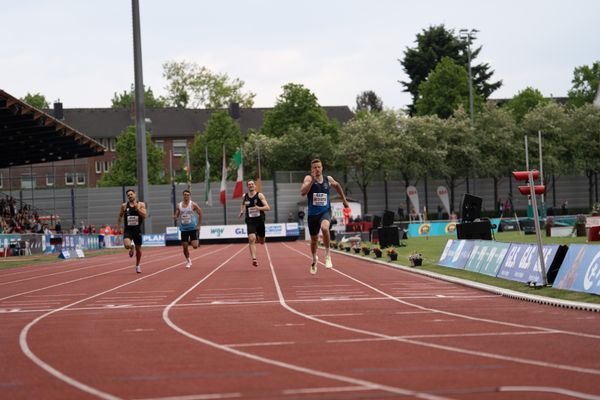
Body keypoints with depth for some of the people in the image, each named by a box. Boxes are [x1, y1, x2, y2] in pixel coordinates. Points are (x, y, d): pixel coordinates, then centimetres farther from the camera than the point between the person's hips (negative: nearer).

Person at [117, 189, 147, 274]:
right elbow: (120, 216, 15)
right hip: (128, 229, -1)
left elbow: (144, 215, -13)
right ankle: (131, 248, 11)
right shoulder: (124, 206, 2)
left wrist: (137, 208, -23)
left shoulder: (141, 204, -1)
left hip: (137, 229, 1)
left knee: (138, 249, 10)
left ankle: (137, 265, 33)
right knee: (127, 245, -27)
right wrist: (118, 225, 8)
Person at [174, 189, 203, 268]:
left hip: (193, 228, -3)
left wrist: (198, 225, -6)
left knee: (195, 246, -13)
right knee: (185, 247, 2)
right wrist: (176, 217, -16)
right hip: (183, 229, 3)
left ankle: (196, 240, 24)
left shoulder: (193, 204, -7)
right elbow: (176, 216, 9)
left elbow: (200, 214, -3)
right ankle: (188, 261, 21)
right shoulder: (179, 206, 3)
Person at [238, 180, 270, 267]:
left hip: (260, 221, 0)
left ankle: (258, 237, 51)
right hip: (250, 221, 0)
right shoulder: (244, 197, 4)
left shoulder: (260, 195, -6)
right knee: (251, 239, -21)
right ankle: (254, 259, -25)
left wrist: (259, 208, -31)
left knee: (262, 242, 13)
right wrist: (242, 211, 8)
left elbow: (268, 208, -13)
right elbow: (242, 204, 28)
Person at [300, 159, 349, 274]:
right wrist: (312, 180, -32)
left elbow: (337, 186, 24)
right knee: (314, 239, 14)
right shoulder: (309, 178, -7)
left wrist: (344, 200, 27)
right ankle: (314, 259, 43)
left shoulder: (328, 179, 1)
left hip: (325, 211, 0)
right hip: (313, 213, 0)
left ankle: (327, 255, -17)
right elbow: (303, 192, -25)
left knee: (324, 228, -33)